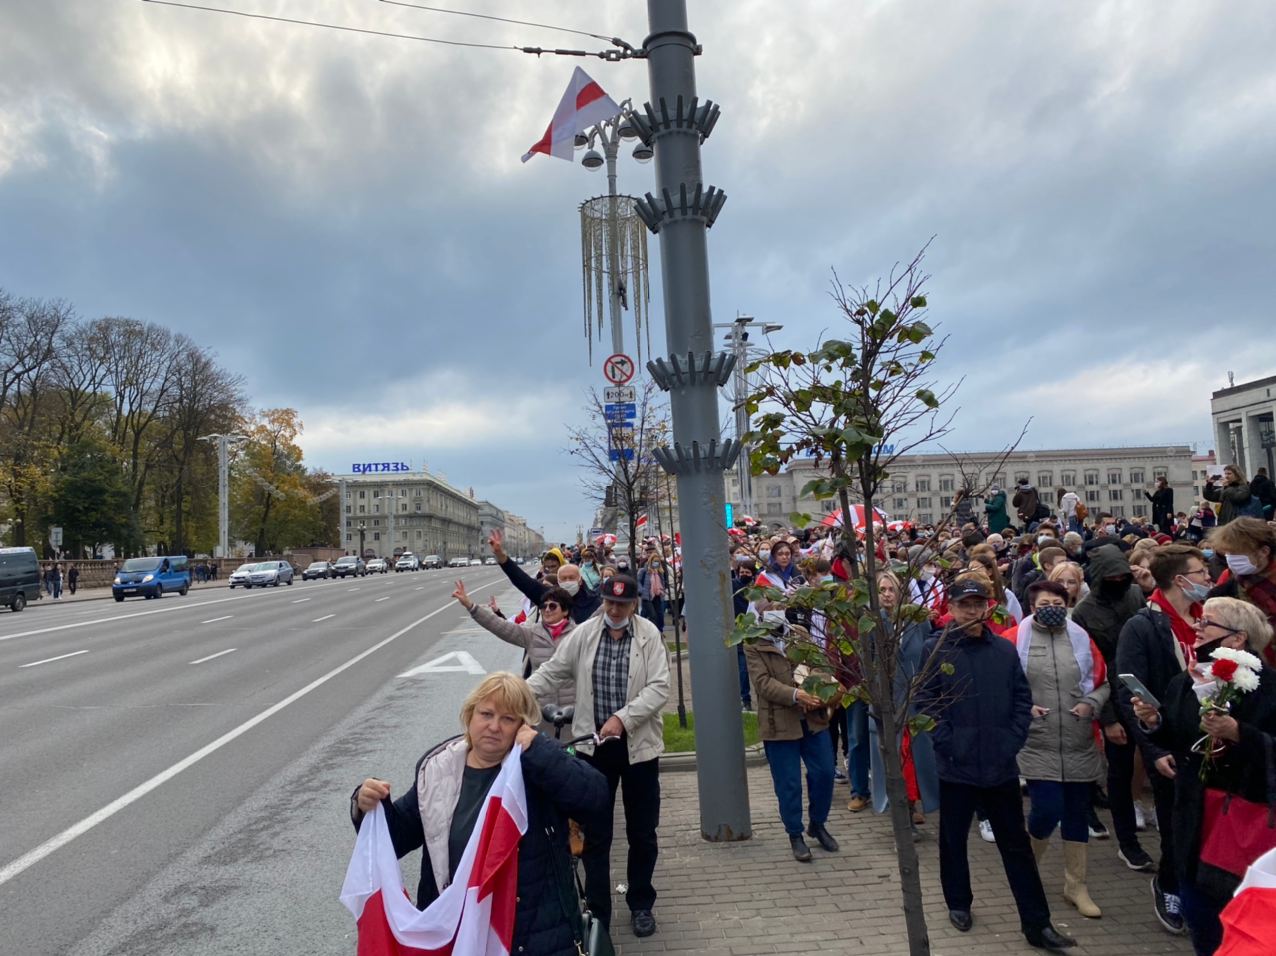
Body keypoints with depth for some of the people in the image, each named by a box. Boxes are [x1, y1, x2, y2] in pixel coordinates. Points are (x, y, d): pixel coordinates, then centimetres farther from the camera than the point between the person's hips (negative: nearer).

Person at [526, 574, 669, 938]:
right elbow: (551, 672, 0)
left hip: (639, 744, -1)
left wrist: (622, 717, -23)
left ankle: (641, 905, 35)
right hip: (594, 744, 1)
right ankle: (597, 912, 25)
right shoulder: (583, 634, -3)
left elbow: (658, 687, -13)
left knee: (642, 833, 14)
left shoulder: (649, 635, -7)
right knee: (594, 834, 9)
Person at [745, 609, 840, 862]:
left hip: (813, 719, 4)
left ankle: (818, 824, 32)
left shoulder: (801, 635, 9)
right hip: (780, 724, -4)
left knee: (824, 773, 8)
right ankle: (795, 836, 22)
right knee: (789, 784, 3)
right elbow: (763, 683, -15)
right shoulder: (754, 645, -6)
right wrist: (795, 695, -29)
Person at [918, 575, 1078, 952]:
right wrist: (947, 744, -13)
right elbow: (927, 702, -8)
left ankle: (1037, 924, 20)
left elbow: (1022, 698, 6)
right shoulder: (935, 649, -7)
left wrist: (1014, 741, -3)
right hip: (956, 766, -2)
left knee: (1017, 845, 10)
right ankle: (959, 903, 35)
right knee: (954, 839, 14)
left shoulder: (1005, 649, 2)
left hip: (1001, 765, 2)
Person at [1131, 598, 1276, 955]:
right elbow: (1174, 743, 9)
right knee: (1198, 912, 18)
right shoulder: (1183, 684, 3)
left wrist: (1238, 734, -32)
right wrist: (1153, 722, -8)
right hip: (1194, 819, 6)